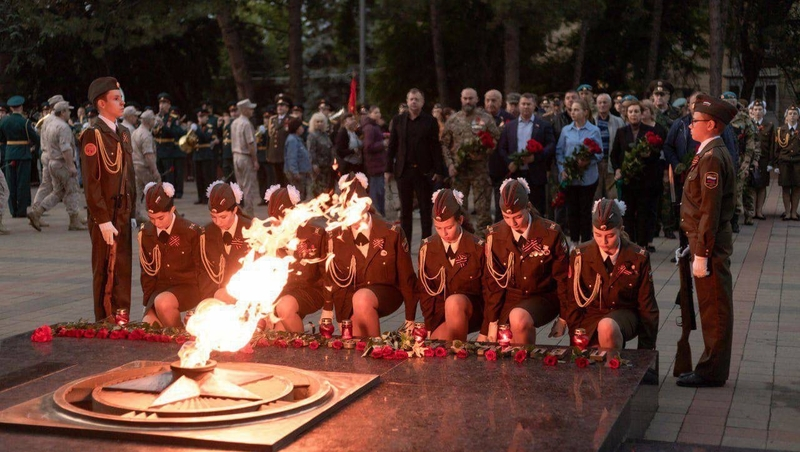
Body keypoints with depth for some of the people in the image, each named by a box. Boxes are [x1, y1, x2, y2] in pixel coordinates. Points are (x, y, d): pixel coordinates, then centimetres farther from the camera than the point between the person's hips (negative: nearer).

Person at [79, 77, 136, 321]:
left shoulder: (123, 134, 15)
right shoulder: (93, 135, -9)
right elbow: (91, 182, -14)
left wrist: (132, 211, 13)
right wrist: (104, 220, -18)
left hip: (124, 214, 7)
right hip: (105, 216, -7)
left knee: (123, 272, 11)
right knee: (106, 273, 0)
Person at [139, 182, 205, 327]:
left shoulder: (191, 231, -10)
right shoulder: (145, 232, 3)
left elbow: (202, 269, -2)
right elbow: (147, 270, 11)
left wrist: (197, 297, -10)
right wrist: (149, 301, 2)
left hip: (188, 287, -4)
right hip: (160, 288, 4)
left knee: (163, 303, -34)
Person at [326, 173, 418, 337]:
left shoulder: (391, 233, -10)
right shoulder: (335, 236, -5)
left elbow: (406, 277, -3)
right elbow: (332, 280, 1)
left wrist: (410, 318, 1)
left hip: (385, 295, -2)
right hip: (348, 301, 2)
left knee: (362, 298, -36)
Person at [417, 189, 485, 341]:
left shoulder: (478, 248, -7)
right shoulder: (427, 248, 0)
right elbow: (425, 290, 4)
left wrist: (485, 333, -7)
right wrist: (430, 328, -6)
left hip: (472, 312, -2)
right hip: (439, 313, 2)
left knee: (454, 302, -36)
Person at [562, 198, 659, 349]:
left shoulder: (638, 258, -7)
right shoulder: (579, 256, -6)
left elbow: (647, 306, 0)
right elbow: (572, 303, 2)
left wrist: (646, 351, -2)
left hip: (625, 315, -2)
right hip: (590, 318, 2)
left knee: (606, 327, -37)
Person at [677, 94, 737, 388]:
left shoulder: (712, 158, -18)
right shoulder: (711, 154, 13)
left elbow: (710, 210, -21)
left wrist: (701, 254, -21)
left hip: (710, 244, -10)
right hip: (709, 242, 10)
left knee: (714, 310, -1)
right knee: (713, 309, 16)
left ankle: (712, 372, 7)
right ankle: (713, 367, 25)